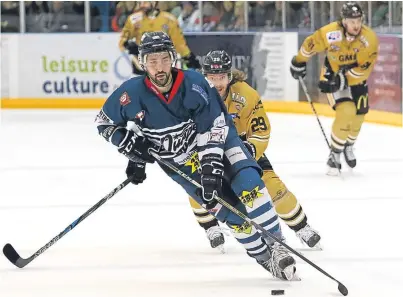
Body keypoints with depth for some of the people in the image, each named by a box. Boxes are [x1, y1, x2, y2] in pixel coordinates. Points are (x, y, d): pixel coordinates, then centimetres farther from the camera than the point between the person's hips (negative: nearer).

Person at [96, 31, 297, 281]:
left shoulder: (195, 84, -24)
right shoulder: (132, 94, -20)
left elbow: (213, 129, -24)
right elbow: (105, 121, -2)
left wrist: (211, 167, -32)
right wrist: (131, 146, -14)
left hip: (217, 139, -1)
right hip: (179, 161, 1)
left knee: (248, 183, -25)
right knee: (227, 206, -12)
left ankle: (275, 244, -15)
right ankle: (263, 256, 1)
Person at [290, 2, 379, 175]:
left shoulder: (370, 39, -25)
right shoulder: (329, 33, -27)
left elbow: (364, 68, -26)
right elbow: (310, 45, -7)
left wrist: (343, 79, -32)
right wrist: (299, 63, 6)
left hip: (356, 80, 3)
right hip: (332, 75, -3)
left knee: (357, 116, 9)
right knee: (346, 112, -21)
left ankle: (348, 146, 40)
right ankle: (335, 155, -9)